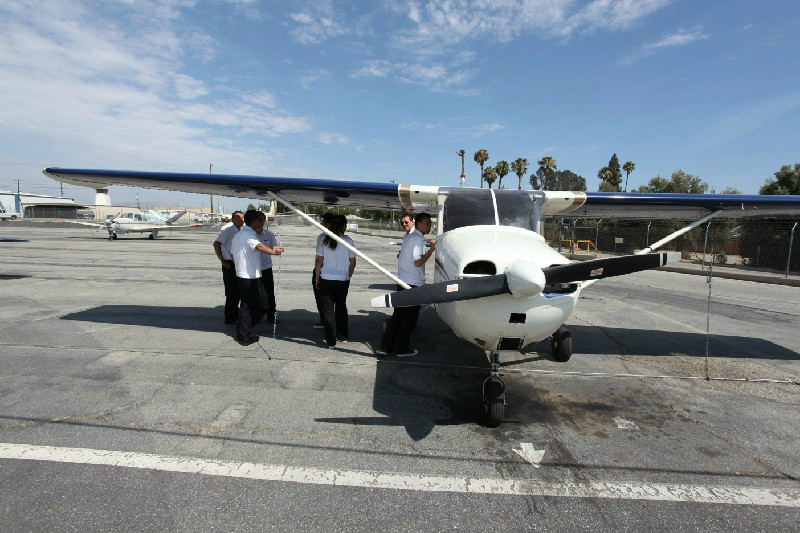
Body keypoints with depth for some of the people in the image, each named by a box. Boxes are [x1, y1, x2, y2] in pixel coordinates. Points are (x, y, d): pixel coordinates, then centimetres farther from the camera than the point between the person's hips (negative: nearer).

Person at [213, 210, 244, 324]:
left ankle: (235, 314, 31)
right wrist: (223, 261, -18)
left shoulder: (239, 230, 9)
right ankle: (229, 318, 8)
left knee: (237, 290, 16)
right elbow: (216, 244, -21)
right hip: (229, 265, -8)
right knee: (231, 292, -3)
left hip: (237, 264, 8)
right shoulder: (228, 228, -15)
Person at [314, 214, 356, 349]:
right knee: (341, 307, 21)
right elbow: (352, 262, -1)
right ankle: (342, 336, 32)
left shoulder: (325, 241, -3)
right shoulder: (348, 241, -5)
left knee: (328, 310, 5)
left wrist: (317, 278, 9)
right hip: (342, 280, 1)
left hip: (326, 279, -1)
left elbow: (319, 261, -1)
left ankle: (331, 341, 6)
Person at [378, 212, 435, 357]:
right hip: (413, 283, -9)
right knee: (409, 318, 4)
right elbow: (418, 262, -20)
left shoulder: (408, 236, 14)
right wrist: (432, 249, -15)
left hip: (402, 281, 9)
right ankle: (402, 349, 14)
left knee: (397, 315, 12)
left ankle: (385, 347, 13)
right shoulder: (418, 238, -14)